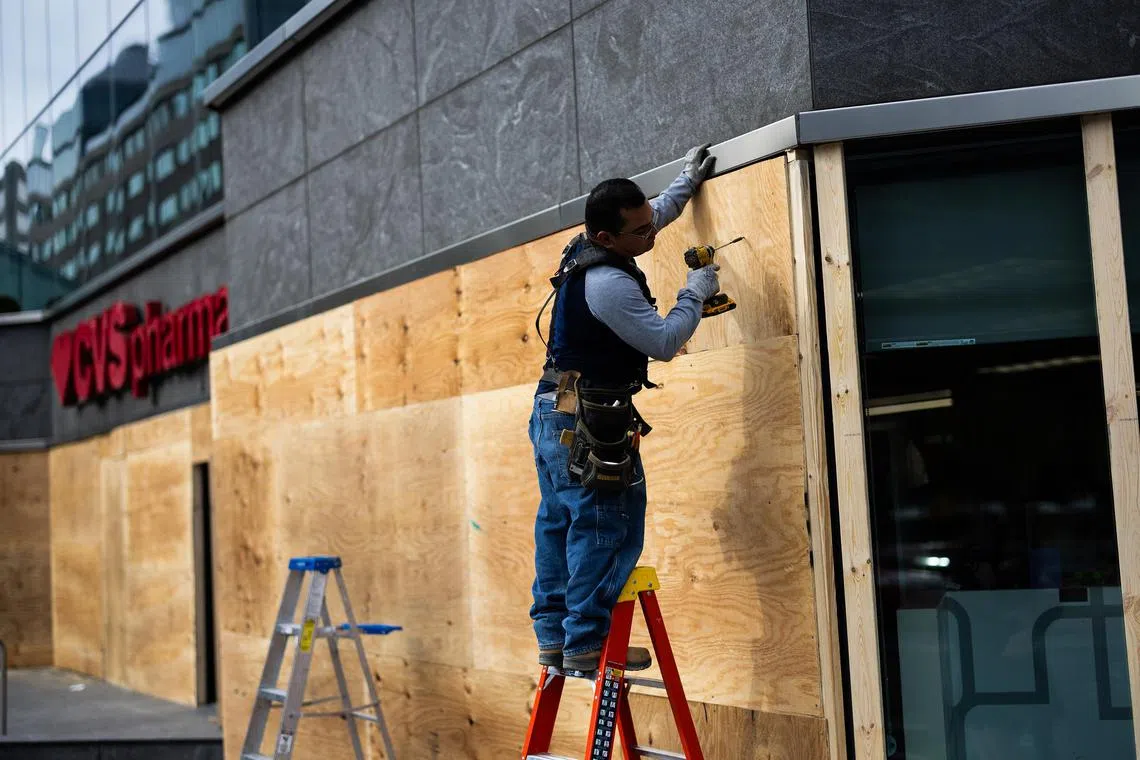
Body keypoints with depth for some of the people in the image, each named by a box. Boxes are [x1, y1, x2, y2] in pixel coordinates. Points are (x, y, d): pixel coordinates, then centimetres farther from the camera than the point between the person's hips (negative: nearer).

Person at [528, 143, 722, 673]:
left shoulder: (585, 251, 8)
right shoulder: (609, 284, -23)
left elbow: (656, 213, 28)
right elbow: (665, 342, -17)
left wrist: (686, 183, 33)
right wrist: (695, 295, -4)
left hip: (554, 412, 11)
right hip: (588, 423, -11)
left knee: (558, 524, 11)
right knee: (607, 529, -7)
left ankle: (553, 638, 17)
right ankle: (586, 642, -7)